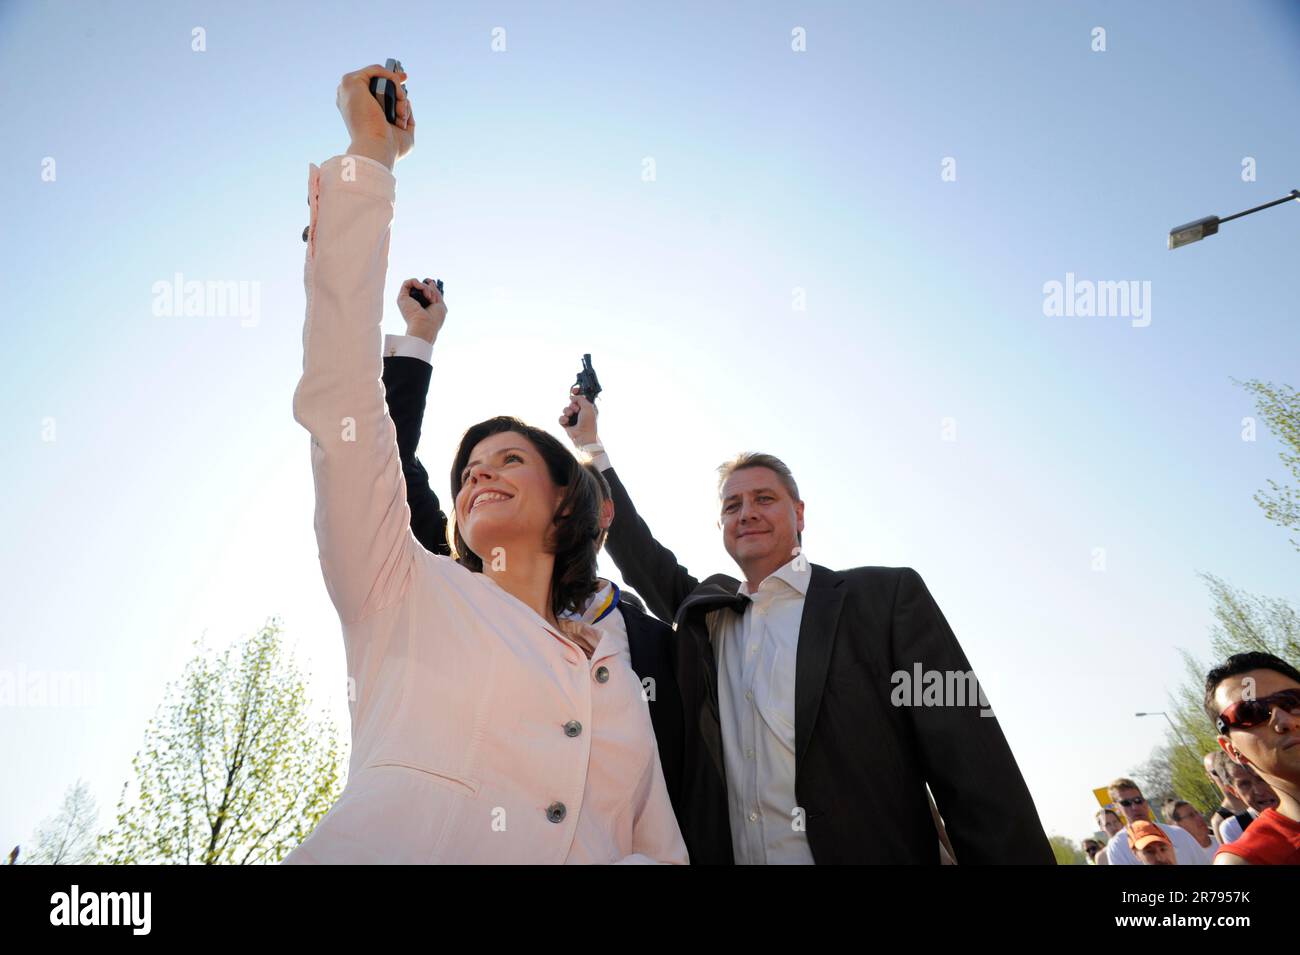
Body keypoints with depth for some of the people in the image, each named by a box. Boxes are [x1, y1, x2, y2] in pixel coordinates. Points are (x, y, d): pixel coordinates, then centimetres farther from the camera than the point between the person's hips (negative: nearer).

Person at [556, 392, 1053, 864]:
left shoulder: (887, 597, -3)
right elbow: (639, 553, 20)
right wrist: (590, 444, 19)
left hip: (868, 851, -4)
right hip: (728, 852, 5)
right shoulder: (703, 611, 10)